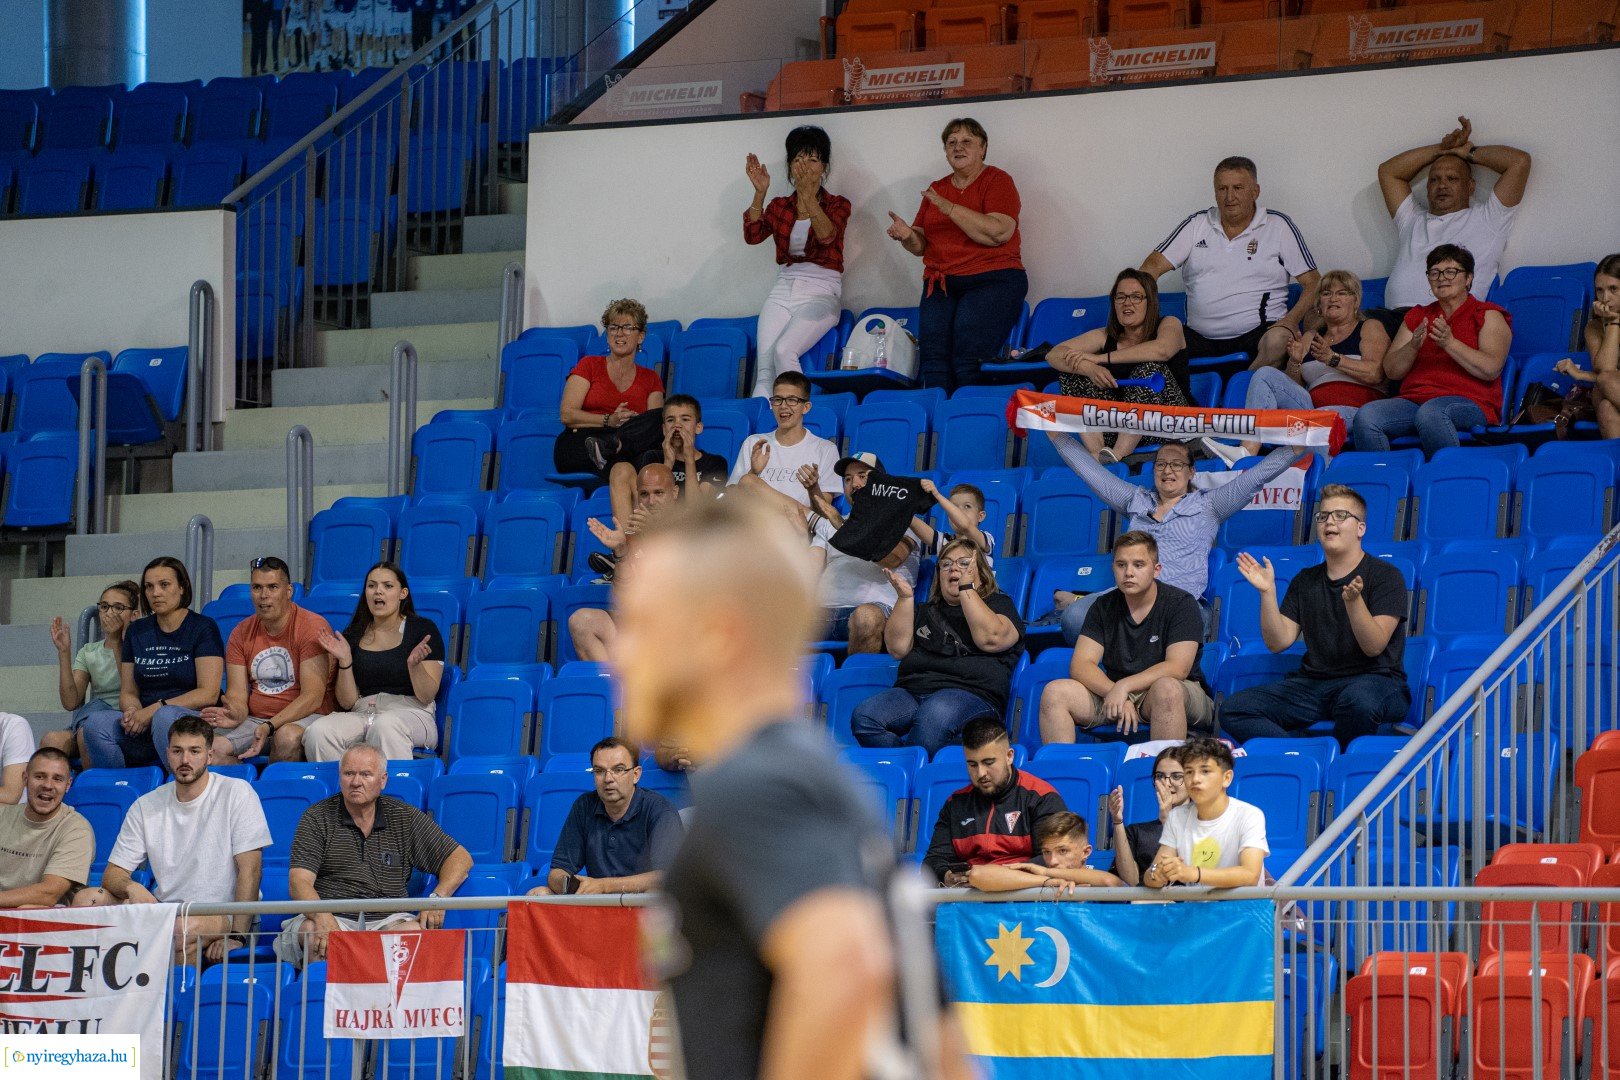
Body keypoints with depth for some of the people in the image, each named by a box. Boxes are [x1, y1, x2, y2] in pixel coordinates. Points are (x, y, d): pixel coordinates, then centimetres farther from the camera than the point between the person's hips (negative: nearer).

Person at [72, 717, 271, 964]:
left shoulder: (237, 793, -2)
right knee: (86, 899, -18)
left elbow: (249, 869, -8)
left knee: (185, 926, -41)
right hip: (163, 911, 5)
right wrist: (131, 887, -18)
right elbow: (113, 873, 9)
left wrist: (237, 936, -18)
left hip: (223, 916, -5)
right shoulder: (145, 807, 10)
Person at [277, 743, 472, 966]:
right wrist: (323, 917, -27)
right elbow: (299, 882, -5)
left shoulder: (405, 818, 13)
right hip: (333, 917, -1)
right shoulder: (317, 818, 7)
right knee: (312, 931, -38)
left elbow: (460, 858, 15)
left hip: (387, 920, 1)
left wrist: (438, 898, -6)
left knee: (418, 930, -34)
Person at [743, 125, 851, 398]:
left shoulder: (837, 205, 4)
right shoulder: (779, 206, 13)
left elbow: (827, 235, -19)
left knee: (783, 351, -28)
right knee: (763, 371, -15)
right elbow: (753, 235, -4)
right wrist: (760, 193, -16)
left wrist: (808, 196, -33)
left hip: (821, 293, -4)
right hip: (783, 291, 4)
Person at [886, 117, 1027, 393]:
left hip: (993, 279, -5)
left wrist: (949, 208, -11)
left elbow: (999, 232, -12)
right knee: (932, 353, -21)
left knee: (968, 350, -28)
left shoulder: (996, 181, 4)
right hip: (940, 283, 5)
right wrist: (908, 237, -1)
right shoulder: (936, 189, 21)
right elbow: (922, 246, 23)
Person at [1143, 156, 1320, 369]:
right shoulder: (1197, 225, 14)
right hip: (1200, 338, 2)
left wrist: (1291, 320, -15)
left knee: (1279, 340, -37)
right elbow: (1154, 266, 9)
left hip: (1258, 332, -2)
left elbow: (1312, 283, 5)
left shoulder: (1278, 226, 7)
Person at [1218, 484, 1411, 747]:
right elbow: (1278, 642, 8)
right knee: (1233, 708, -18)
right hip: (1314, 682, 5)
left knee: (1358, 700, -43)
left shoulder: (1385, 576, 1)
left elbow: (1374, 646, -11)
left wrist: (1353, 601, -27)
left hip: (1375, 679, -5)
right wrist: (1267, 591, -4)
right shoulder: (1305, 581, 17)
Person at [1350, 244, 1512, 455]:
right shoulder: (1417, 317, 25)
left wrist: (1450, 343, -15)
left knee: (1430, 412, -40)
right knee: (1365, 416, -26)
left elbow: (1491, 370, -5)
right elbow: (1392, 370, 15)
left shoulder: (1487, 315, 11)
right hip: (1413, 397, 4)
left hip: (1467, 402, -4)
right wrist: (1413, 346, -5)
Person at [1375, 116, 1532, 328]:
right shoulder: (1413, 221, 36)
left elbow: (1520, 161, 15)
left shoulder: (1485, 220, 20)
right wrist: (1442, 149, 33)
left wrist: (1468, 152, 29)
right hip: (1395, 316, 4)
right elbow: (1388, 171, 38)